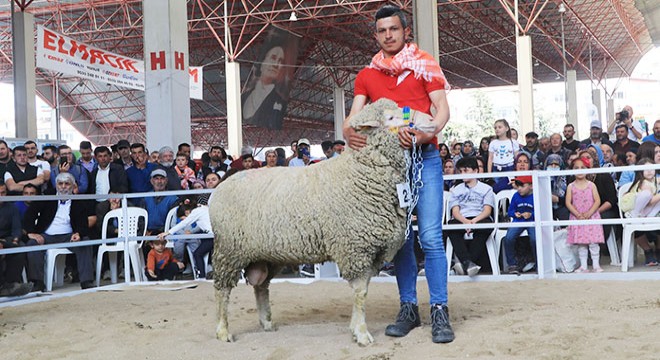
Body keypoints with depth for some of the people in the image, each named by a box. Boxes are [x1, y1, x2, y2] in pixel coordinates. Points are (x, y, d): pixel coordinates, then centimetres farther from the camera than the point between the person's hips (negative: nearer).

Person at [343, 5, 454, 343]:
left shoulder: (425, 65, 6)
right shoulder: (366, 76, 13)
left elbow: (443, 109, -2)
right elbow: (353, 115, 4)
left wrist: (426, 134, -23)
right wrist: (349, 131, -21)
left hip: (424, 157, -3)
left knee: (430, 236, -10)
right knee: (399, 237, 5)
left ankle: (439, 311, -6)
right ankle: (408, 308, 13)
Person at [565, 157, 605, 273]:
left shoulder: (591, 185, 1)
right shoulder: (571, 186, 2)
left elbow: (597, 201, -4)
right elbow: (568, 203, -4)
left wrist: (589, 213, -15)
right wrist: (578, 214, -15)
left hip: (591, 217, -1)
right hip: (577, 218, 1)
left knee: (593, 242, -3)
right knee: (580, 243, 4)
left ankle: (596, 265, 4)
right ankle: (583, 266, 10)